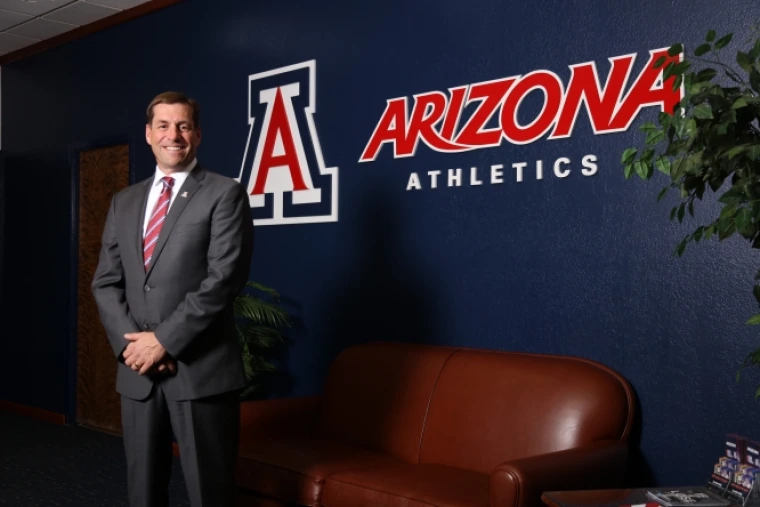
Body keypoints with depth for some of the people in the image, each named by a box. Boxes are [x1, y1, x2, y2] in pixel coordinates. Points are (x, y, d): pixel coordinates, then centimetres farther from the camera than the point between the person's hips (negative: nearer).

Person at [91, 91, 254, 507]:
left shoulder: (224, 194, -3)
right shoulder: (124, 203, 15)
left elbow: (224, 278, -13)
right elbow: (105, 282, 11)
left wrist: (164, 339, -14)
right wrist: (130, 342, -6)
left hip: (201, 369, -5)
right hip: (137, 371, 5)